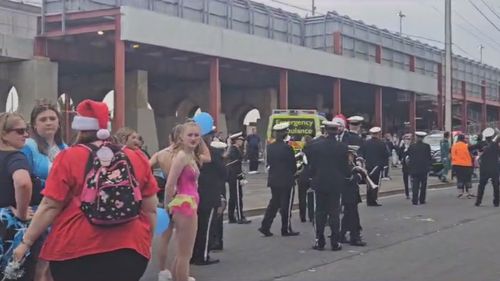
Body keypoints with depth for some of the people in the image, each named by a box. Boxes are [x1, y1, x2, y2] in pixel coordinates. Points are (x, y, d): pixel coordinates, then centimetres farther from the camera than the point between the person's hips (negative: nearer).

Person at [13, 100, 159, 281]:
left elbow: (50, 207, -5)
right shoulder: (137, 158, 4)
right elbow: (151, 209, 6)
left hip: (75, 252, -2)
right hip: (128, 250, 2)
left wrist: (26, 242, 4)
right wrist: (145, 242, 20)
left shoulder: (68, 158, -3)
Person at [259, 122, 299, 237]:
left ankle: (265, 227, 10)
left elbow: (268, 162, 9)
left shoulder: (270, 147, 1)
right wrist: (293, 172, 12)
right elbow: (293, 165, -8)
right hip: (286, 180, -6)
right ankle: (286, 230, 11)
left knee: (274, 203, 15)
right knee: (286, 205, 4)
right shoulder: (287, 148, -16)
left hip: (273, 179, 6)